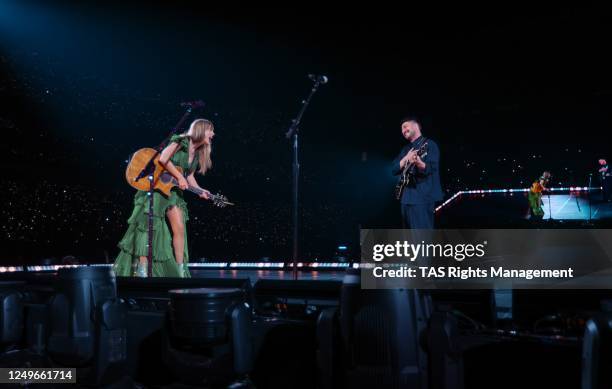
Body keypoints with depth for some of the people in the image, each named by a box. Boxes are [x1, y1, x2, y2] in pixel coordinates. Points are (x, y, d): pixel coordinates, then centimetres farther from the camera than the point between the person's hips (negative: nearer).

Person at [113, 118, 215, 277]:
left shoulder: (197, 154, 12)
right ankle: (141, 269, -7)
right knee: (149, 225, -9)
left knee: (179, 228, -2)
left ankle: (180, 271, 3)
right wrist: (180, 177, -19)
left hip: (173, 191, 7)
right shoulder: (181, 141, -11)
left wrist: (200, 191, 0)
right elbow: (163, 159, -23)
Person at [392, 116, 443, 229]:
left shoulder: (429, 144, -3)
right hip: (406, 197, 8)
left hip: (423, 197, -8)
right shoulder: (406, 149, 19)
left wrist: (418, 162, -38)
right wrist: (406, 158, -8)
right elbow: (394, 169, 9)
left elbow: (430, 168, -17)